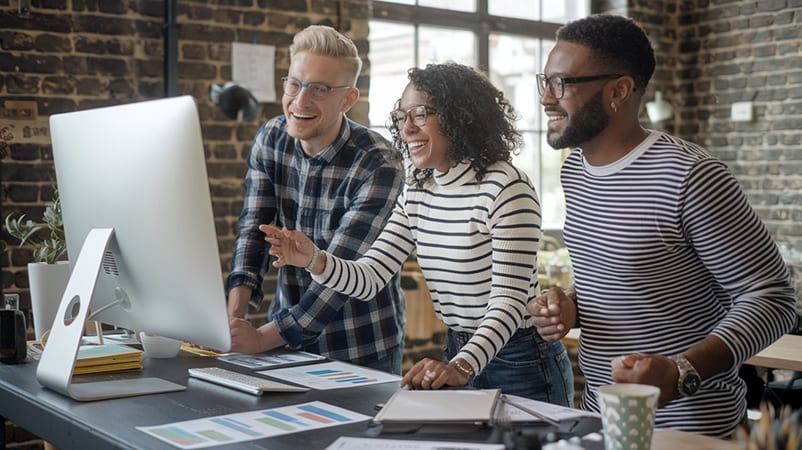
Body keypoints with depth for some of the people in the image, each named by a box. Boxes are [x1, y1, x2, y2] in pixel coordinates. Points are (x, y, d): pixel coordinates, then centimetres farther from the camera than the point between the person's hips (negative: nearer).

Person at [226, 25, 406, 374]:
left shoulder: (379, 165, -21)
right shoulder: (270, 140, -2)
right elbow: (253, 229, -6)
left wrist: (263, 338, -31)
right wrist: (233, 315, -21)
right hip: (287, 335, 4)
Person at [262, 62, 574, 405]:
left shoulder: (506, 187, -18)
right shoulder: (417, 192, 5)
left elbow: (509, 300, -23)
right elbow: (369, 278, -1)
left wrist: (462, 367, -36)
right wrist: (315, 261, -20)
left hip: (521, 367, -6)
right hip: (457, 356, 7)